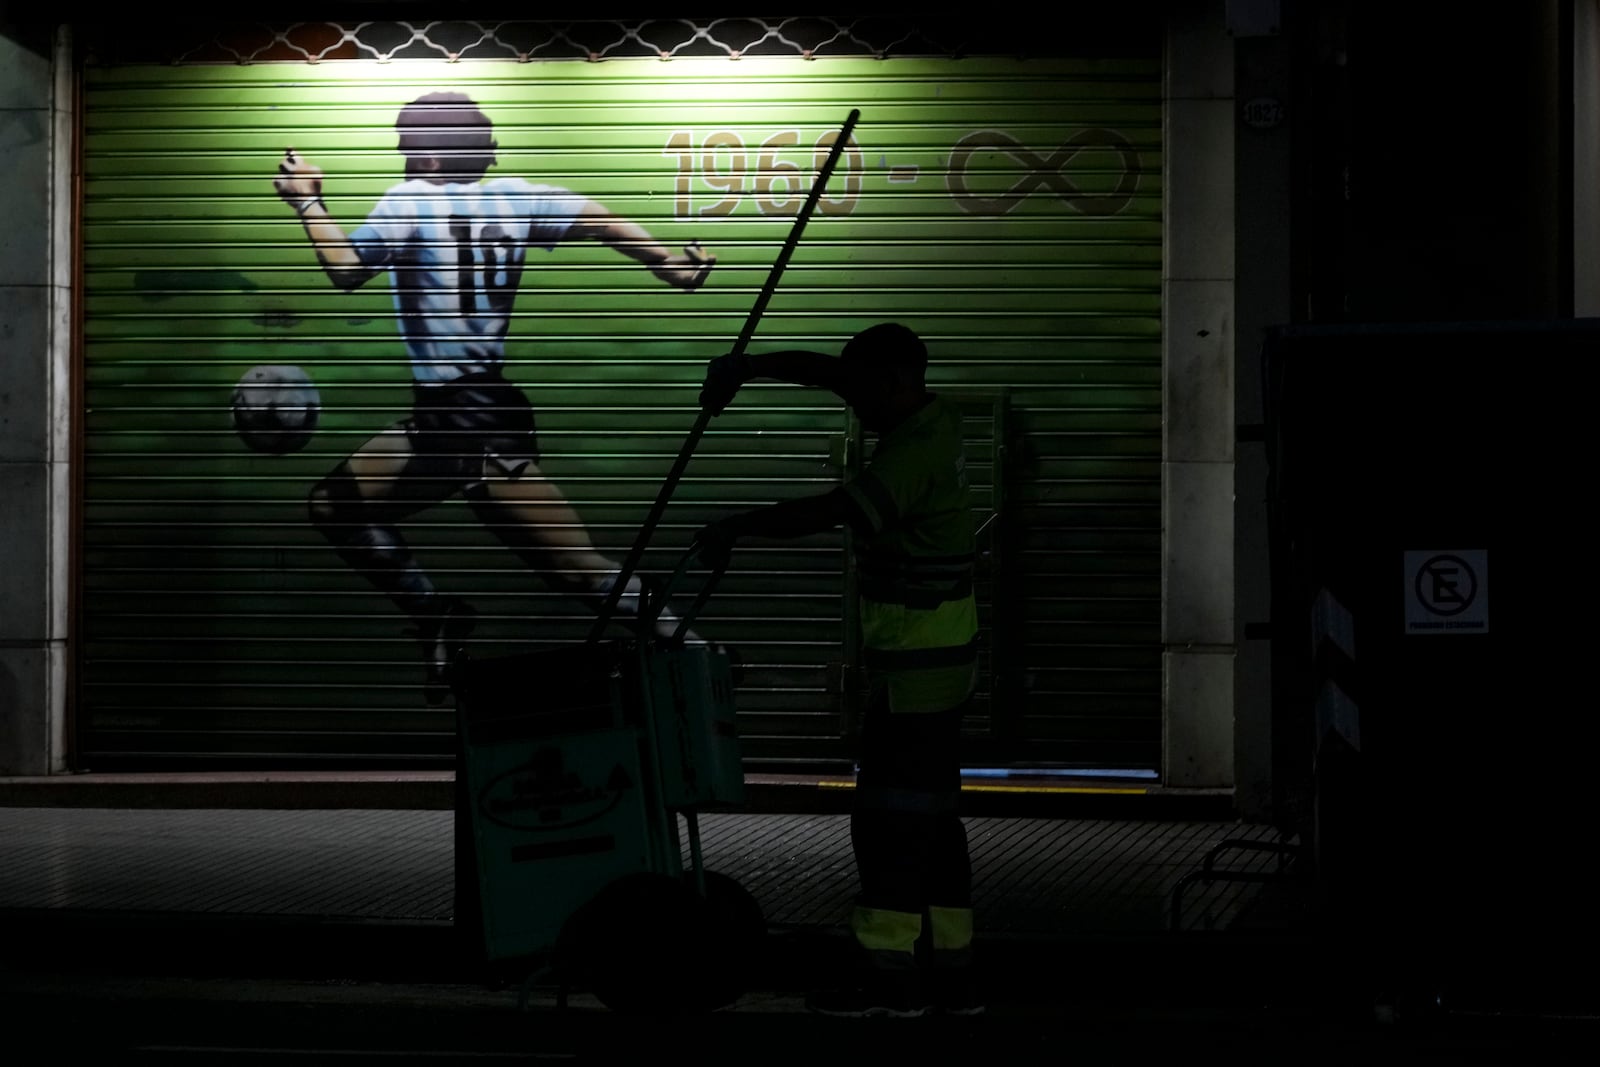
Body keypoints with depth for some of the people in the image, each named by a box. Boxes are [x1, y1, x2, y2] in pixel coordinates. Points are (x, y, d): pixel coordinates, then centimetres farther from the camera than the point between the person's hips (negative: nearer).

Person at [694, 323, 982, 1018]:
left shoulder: (914, 451, -20)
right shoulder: (933, 420, 9)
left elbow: (826, 513, -28)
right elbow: (826, 372, 15)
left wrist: (734, 528, -18)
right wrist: (747, 366, 2)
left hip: (914, 668, -10)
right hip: (937, 661, 10)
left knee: (892, 815, -5)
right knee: (932, 817, 12)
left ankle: (888, 977, 0)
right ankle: (949, 972, 16)